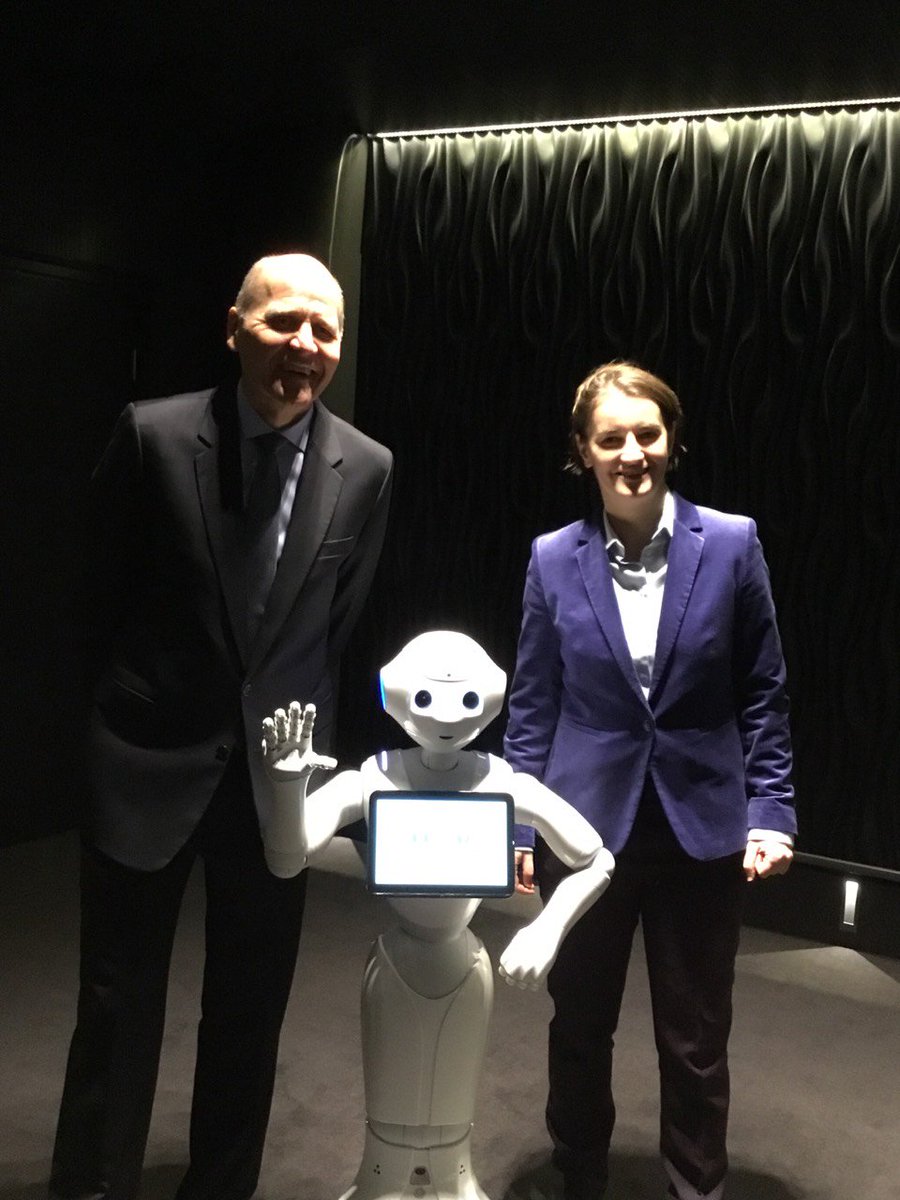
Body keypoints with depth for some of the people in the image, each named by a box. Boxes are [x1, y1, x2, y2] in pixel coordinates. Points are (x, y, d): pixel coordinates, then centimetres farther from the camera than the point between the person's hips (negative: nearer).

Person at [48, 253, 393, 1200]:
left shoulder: (365, 467, -3)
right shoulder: (153, 435, -9)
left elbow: (342, 623, 7)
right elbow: (105, 596, 2)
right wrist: (134, 707, 7)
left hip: (278, 774, 2)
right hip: (151, 765, -2)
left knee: (250, 1013, 15)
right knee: (118, 1005, 10)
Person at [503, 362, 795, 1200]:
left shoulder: (730, 543, -5)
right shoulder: (554, 558, -2)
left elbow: (762, 693, 0)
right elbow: (532, 706, 2)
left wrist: (771, 811, -5)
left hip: (701, 827, -1)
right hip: (586, 826, 1)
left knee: (695, 1040, 13)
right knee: (579, 1027, 17)